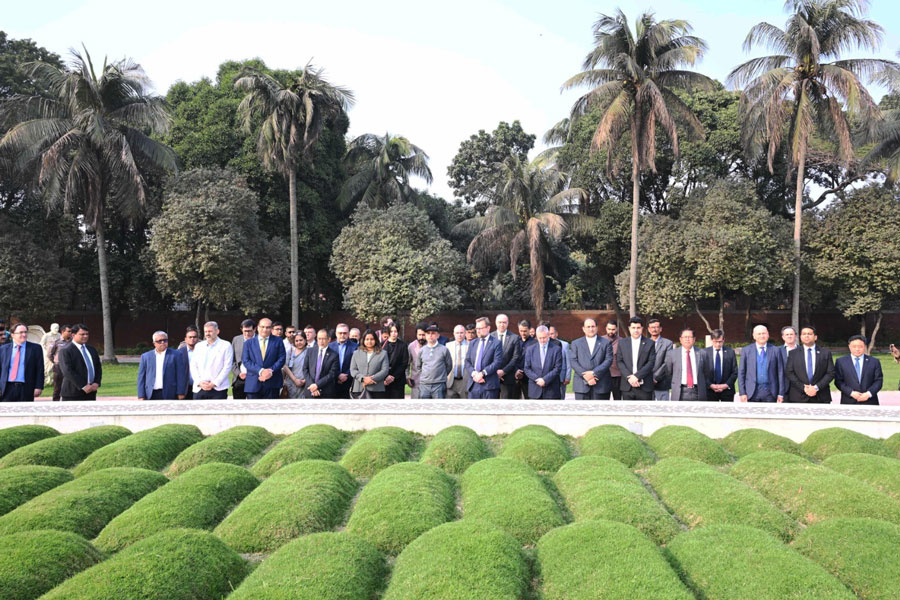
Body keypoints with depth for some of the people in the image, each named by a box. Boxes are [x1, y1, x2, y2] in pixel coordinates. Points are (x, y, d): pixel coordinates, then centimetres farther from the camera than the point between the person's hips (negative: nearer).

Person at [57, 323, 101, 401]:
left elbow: (98, 368, 15)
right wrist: (83, 386, -21)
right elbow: (68, 372, -17)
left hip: (91, 393, 7)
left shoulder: (92, 349, 15)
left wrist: (97, 383, -3)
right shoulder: (65, 351, -8)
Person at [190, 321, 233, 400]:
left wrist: (214, 383, -12)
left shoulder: (226, 346, 4)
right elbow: (193, 366, 11)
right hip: (199, 389, 4)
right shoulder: (198, 346, 17)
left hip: (218, 388, -4)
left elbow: (227, 367, -4)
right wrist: (200, 382, -5)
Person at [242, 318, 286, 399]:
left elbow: (281, 359, 3)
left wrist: (271, 370, -14)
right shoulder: (248, 343, 10)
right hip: (253, 384, 1)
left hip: (272, 384, 0)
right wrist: (260, 371, -15)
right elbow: (246, 361, 1)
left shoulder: (278, 341, 10)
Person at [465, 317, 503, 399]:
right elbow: (467, 362, 11)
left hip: (489, 385, -4)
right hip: (473, 385, 5)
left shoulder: (496, 343, 1)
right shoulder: (472, 343, 17)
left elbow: (497, 362, -8)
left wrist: (482, 373, -15)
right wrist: (473, 373, -8)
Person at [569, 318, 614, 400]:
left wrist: (594, 373, -14)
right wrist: (585, 376, -12)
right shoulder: (576, 343, 12)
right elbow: (574, 362, 2)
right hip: (581, 386, 0)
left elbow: (608, 360, -1)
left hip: (601, 386, 0)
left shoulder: (606, 343, 10)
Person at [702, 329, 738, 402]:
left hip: (727, 389, 0)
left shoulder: (730, 352, 3)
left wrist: (726, 385, -9)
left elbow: (735, 372, 3)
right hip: (710, 390, 0)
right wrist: (710, 385, -11)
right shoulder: (705, 352, 2)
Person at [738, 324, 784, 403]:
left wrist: (780, 394, 0)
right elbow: (741, 373, 4)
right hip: (752, 392, 0)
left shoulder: (775, 350, 6)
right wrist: (742, 393, -4)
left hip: (770, 392, 0)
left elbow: (780, 373, 5)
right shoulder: (746, 350, 5)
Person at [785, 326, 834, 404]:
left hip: (821, 398, 0)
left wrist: (816, 387, -9)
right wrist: (803, 388, -10)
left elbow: (830, 373, 3)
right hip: (798, 398, 0)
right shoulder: (793, 353, 9)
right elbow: (789, 373, 2)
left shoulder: (826, 353, 10)